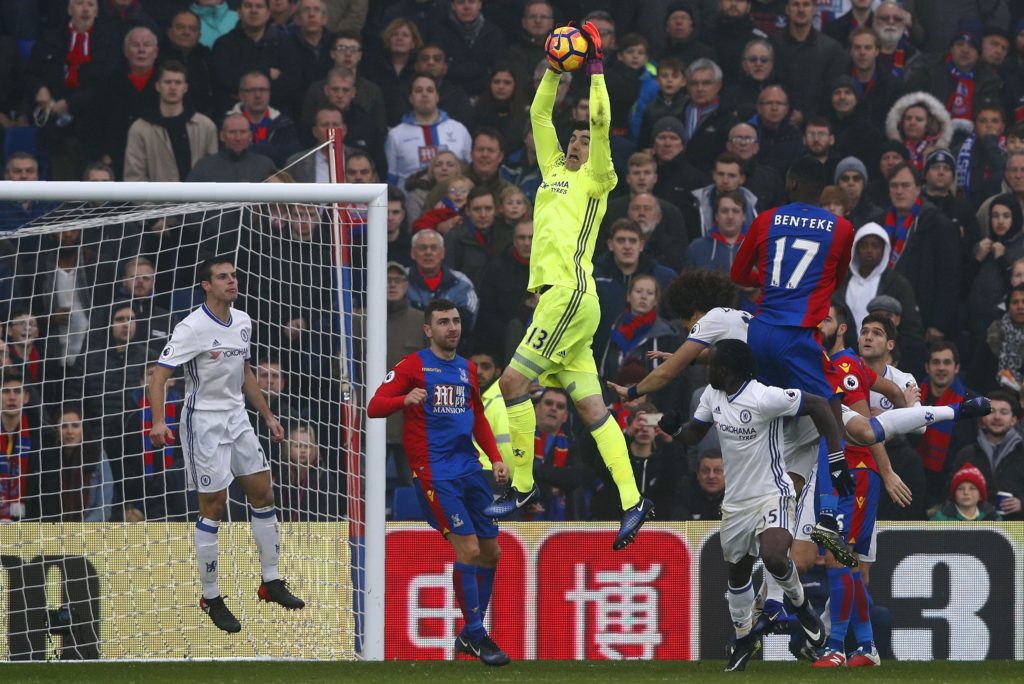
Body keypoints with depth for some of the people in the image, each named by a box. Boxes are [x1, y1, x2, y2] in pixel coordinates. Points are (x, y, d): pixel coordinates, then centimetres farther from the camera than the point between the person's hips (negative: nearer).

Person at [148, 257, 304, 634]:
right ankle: (211, 599, 6)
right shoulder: (193, 328, -18)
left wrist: (268, 415, 21)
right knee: (213, 508, -4)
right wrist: (158, 422, -34)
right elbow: (159, 375, -21)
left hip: (237, 418, 7)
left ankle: (271, 582, 22)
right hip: (203, 421, -7)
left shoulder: (242, 322, 5)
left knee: (263, 493, 9)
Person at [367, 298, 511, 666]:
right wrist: (405, 399, -29)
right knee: (468, 549, -15)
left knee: (490, 552, 7)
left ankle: (469, 636, 20)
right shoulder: (413, 366, -2)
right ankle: (476, 634, -5)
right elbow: (374, 407, -9)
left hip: (469, 469, 7)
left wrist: (496, 458, 14)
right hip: (435, 473, -7)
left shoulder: (467, 370, 17)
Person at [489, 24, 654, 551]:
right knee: (589, 406, 1)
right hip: (555, 296, 8)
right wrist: (556, 70, 19)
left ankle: (523, 486, -6)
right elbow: (539, 115, 26)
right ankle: (632, 502, -4)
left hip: (570, 294, -8)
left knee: (513, 381, -12)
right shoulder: (554, 170, 22)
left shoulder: (595, 179, 3)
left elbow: (601, 122, -8)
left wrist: (596, 67, -4)